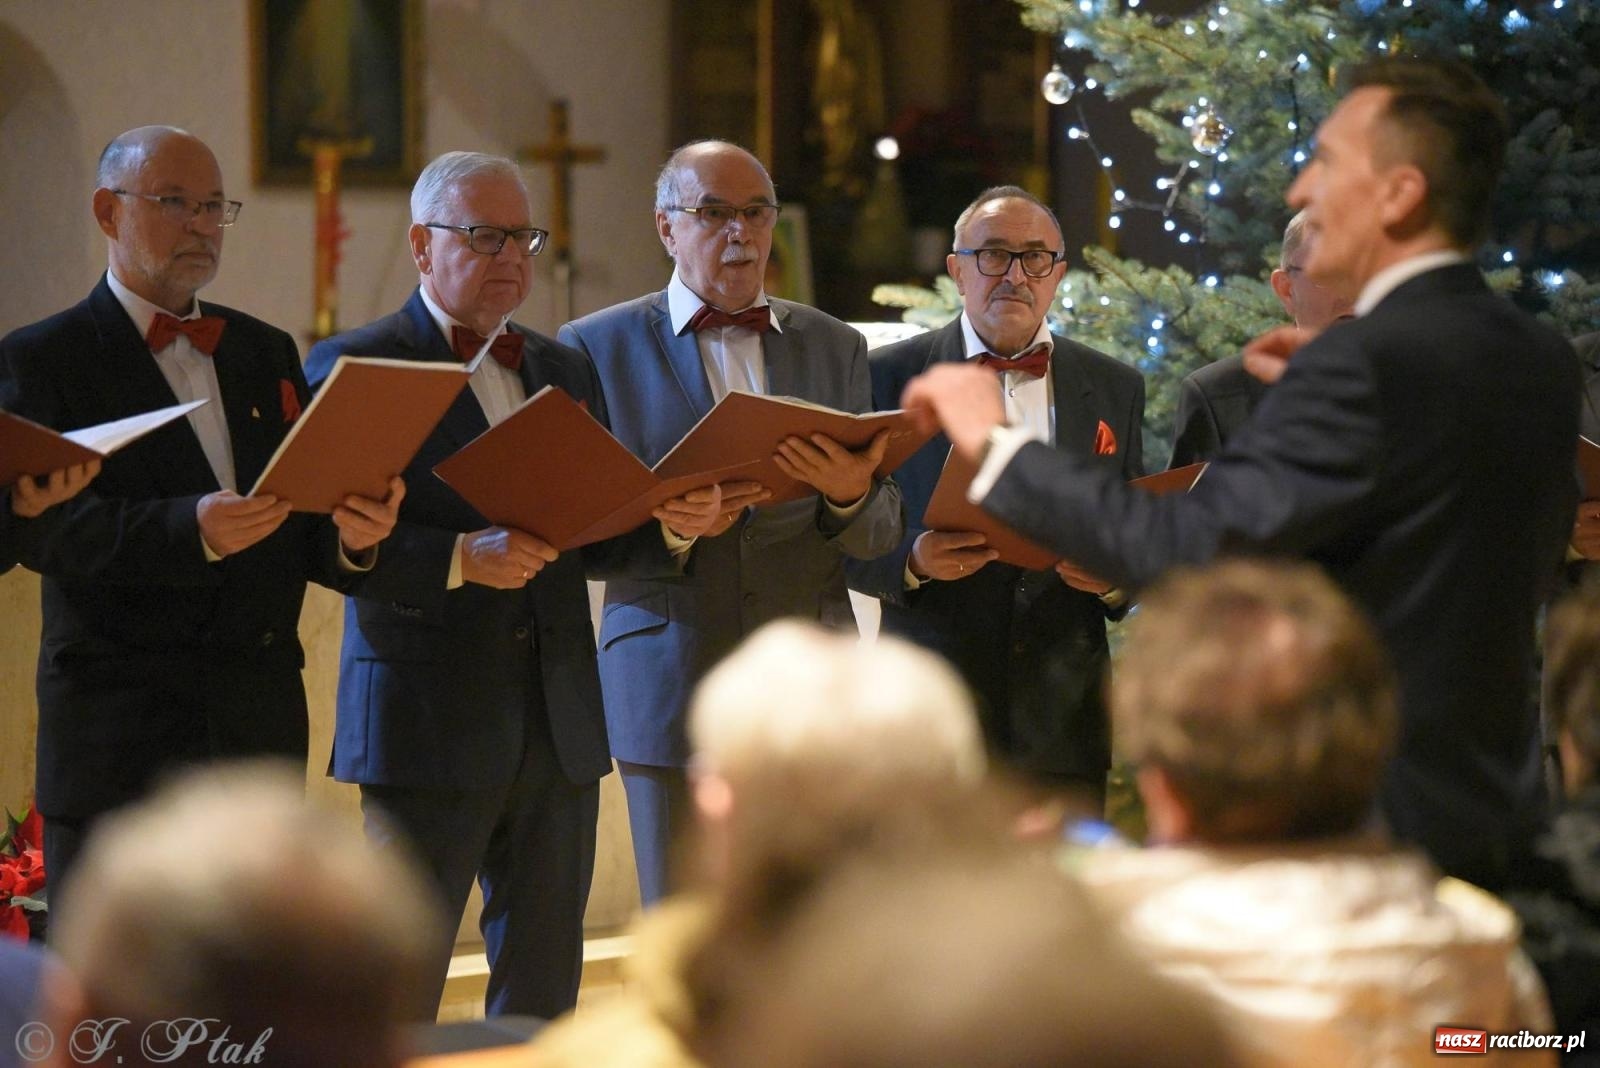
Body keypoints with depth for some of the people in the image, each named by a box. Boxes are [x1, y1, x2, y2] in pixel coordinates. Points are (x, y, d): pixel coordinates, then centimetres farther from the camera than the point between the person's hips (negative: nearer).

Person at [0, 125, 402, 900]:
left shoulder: (268, 352, 19)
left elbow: (300, 536, 14)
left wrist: (352, 536, -11)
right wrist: (187, 529, -29)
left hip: (263, 728, 5)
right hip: (118, 740, -5)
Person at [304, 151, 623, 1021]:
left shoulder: (564, 369, 18)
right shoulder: (352, 366, -2)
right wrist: (460, 558, -25)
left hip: (559, 722, 6)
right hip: (431, 723, -6)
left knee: (543, 995, 9)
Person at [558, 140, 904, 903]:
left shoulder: (836, 348, 14)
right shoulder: (596, 348, 5)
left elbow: (880, 537, 9)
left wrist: (850, 494, -14)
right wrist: (668, 527, -20)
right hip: (671, 689, -2)